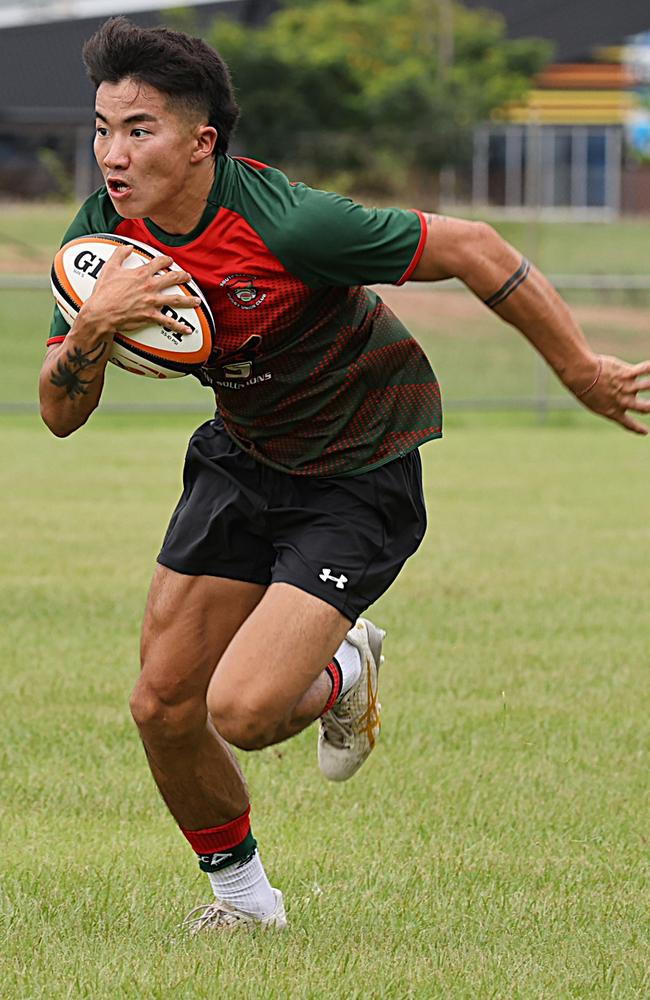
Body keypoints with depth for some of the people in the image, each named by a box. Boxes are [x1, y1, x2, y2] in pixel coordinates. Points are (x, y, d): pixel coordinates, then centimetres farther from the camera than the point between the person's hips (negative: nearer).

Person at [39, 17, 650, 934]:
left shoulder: (288, 224, -32)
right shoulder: (106, 234, -12)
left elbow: (473, 250, -23)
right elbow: (61, 415, -11)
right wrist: (94, 325, -32)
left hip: (359, 475, -6)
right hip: (243, 457, 6)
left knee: (240, 710, -20)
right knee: (162, 707, 2)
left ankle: (342, 672, 16)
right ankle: (242, 893, 29)